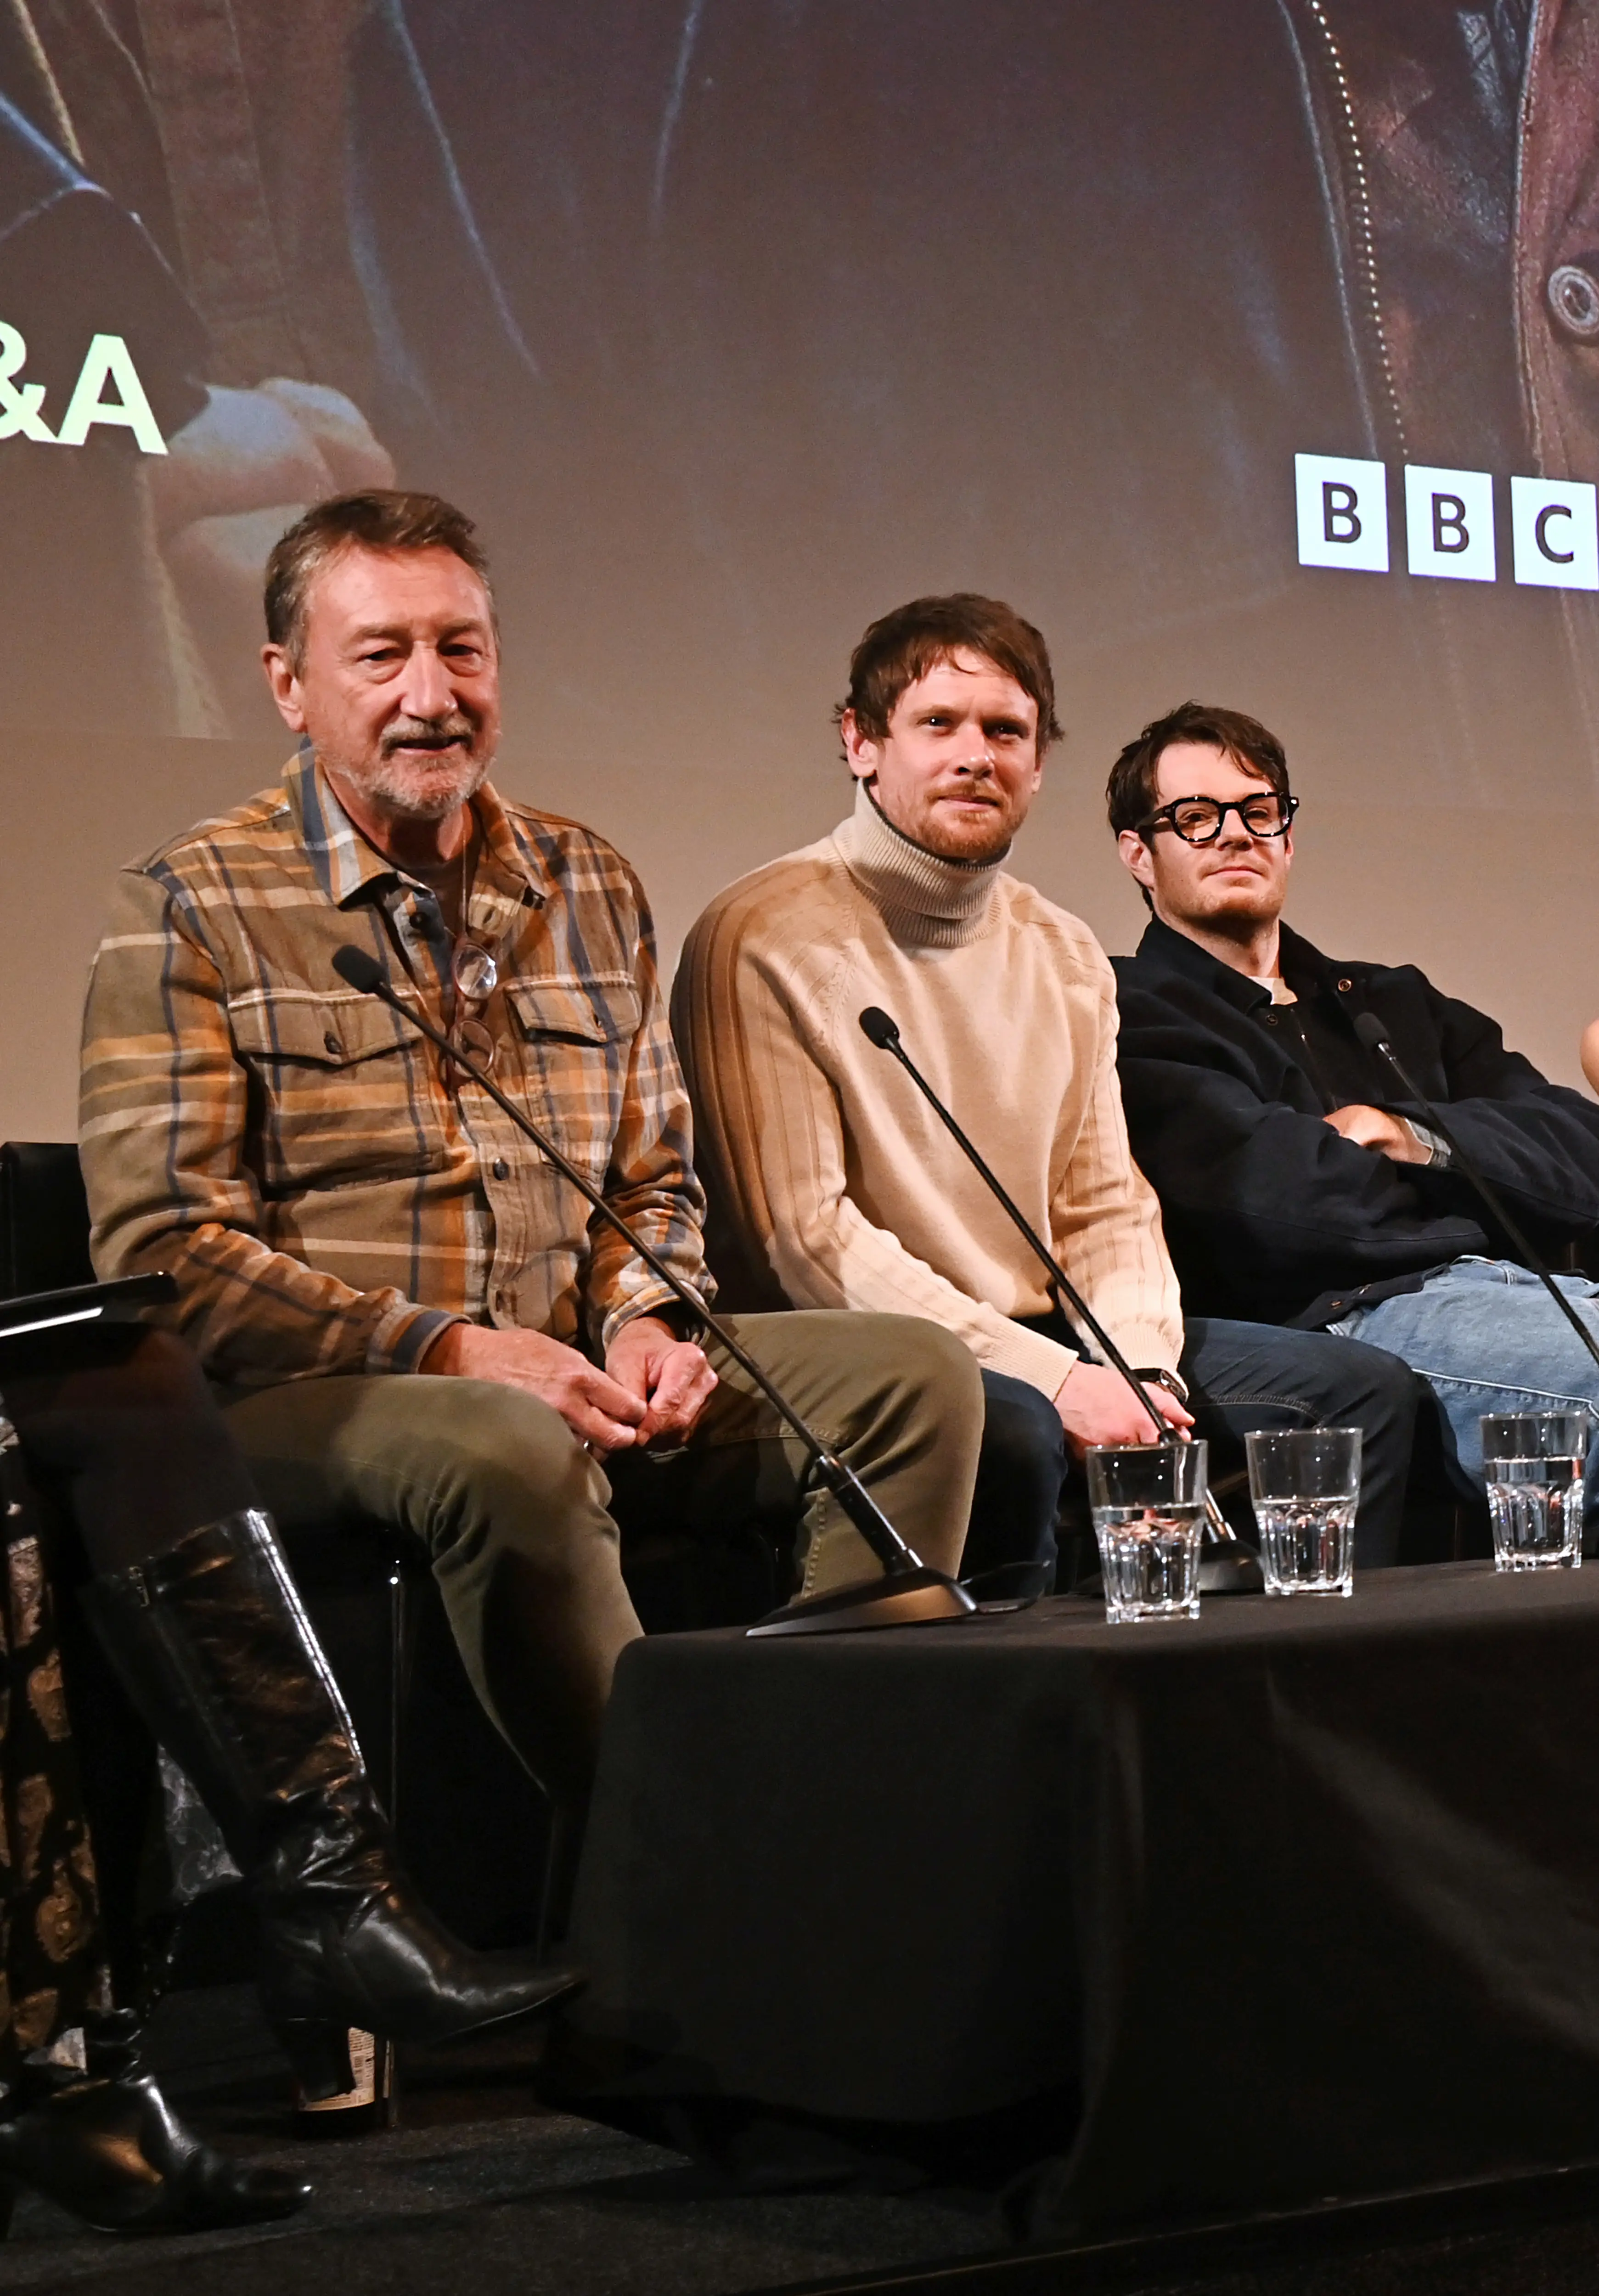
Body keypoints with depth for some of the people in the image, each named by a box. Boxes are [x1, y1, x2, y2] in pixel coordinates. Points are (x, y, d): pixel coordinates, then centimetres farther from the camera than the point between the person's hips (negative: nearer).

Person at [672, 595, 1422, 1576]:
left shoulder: (1067, 954, 14)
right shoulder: (767, 943, -10)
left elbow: (1106, 1205, 14)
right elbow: (805, 1239, -17)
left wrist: (1141, 1368, -9)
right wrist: (1057, 1378, -20)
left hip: (1048, 1338, 8)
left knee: (1371, 1388, 3)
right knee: (1018, 1431, -38)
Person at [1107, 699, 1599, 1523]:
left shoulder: (1400, 1006, 31)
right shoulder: (1136, 1018, 9)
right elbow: (1275, 1194, -9)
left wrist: (1420, 1140, -2)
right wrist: (1471, 1183, 8)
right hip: (1355, 1312, -7)